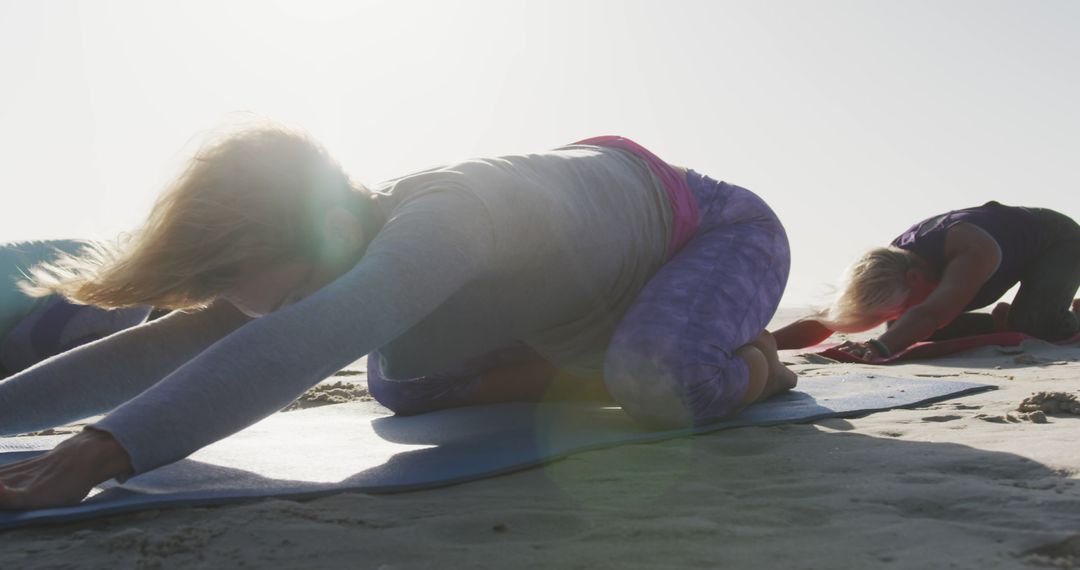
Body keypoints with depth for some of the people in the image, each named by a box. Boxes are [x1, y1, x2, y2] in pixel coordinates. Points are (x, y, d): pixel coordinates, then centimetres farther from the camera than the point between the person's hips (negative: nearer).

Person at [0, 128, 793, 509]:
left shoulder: (444, 215, -43)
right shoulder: (341, 250, -19)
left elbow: (299, 347, -60)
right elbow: (171, 346, -22)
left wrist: (98, 453, -66)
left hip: (712, 222, -6)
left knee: (655, 378, -39)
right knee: (398, 381, 3)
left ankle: (748, 368, -3)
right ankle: (594, 368, 14)